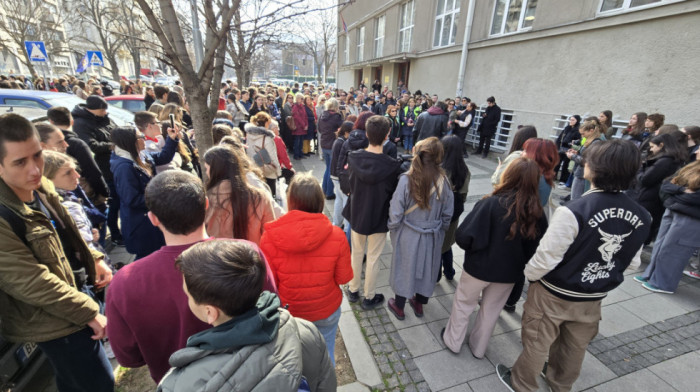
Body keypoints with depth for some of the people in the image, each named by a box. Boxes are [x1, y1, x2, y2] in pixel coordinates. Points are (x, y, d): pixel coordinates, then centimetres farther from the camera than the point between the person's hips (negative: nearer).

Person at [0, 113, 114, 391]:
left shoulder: (41, 188, -2)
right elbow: (31, 283, -26)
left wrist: (94, 260, 3)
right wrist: (89, 312, -21)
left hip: (80, 289, 8)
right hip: (54, 322, -8)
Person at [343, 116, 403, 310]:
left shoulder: (353, 157, -13)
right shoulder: (392, 165, -22)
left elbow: (349, 183, 0)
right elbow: (393, 192, -10)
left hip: (357, 215, 3)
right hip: (378, 218, -3)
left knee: (356, 253, 22)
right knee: (373, 258, 14)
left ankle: (353, 290, 39)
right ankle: (369, 297, 31)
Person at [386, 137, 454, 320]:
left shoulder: (406, 180, -23)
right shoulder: (443, 181, -13)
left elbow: (395, 212, -17)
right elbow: (448, 214, -2)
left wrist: (392, 229, 2)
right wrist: (439, 230, 15)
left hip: (408, 236, -2)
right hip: (433, 236, 3)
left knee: (405, 267, 18)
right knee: (427, 268, 23)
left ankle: (399, 306, 38)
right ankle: (419, 304, 44)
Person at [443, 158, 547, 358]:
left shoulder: (490, 204, -25)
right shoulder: (537, 213, -10)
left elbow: (464, 237, -25)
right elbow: (536, 248, 0)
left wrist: (471, 247, -4)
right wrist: (519, 262, 15)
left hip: (479, 267, -4)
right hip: (509, 272, 4)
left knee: (463, 303, 20)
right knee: (491, 311, 23)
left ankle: (453, 341, 39)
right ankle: (478, 348, 43)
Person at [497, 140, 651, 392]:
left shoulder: (573, 211, -31)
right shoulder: (641, 217, -9)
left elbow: (546, 257, -25)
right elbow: (632, 263, 4)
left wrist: (529, 274, -5)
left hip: (553, 294, -5)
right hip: (594, 297, 6)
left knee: (537, 343, 17)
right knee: (576, 346, 28)